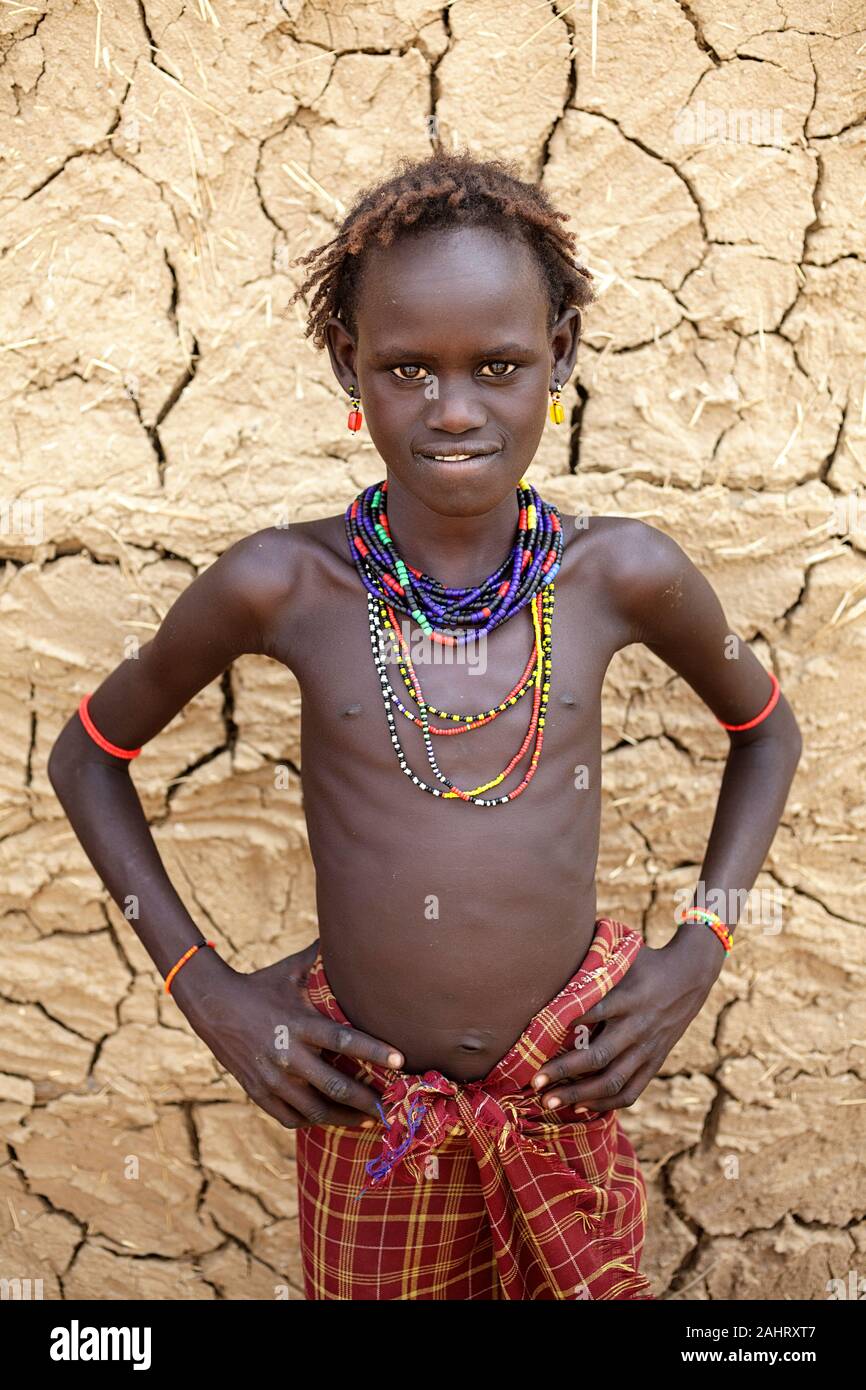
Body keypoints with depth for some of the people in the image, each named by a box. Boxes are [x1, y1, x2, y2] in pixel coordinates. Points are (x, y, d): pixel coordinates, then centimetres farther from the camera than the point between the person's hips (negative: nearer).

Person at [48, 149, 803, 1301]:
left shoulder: (623, 576, -13)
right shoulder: (282, 586, -16)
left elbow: (765, 726, 6)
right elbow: (88, 753, -2)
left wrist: (701, 950, -3)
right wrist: (205, 988, -7)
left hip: (570, 1095, 1)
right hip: (367, 1110, 0)